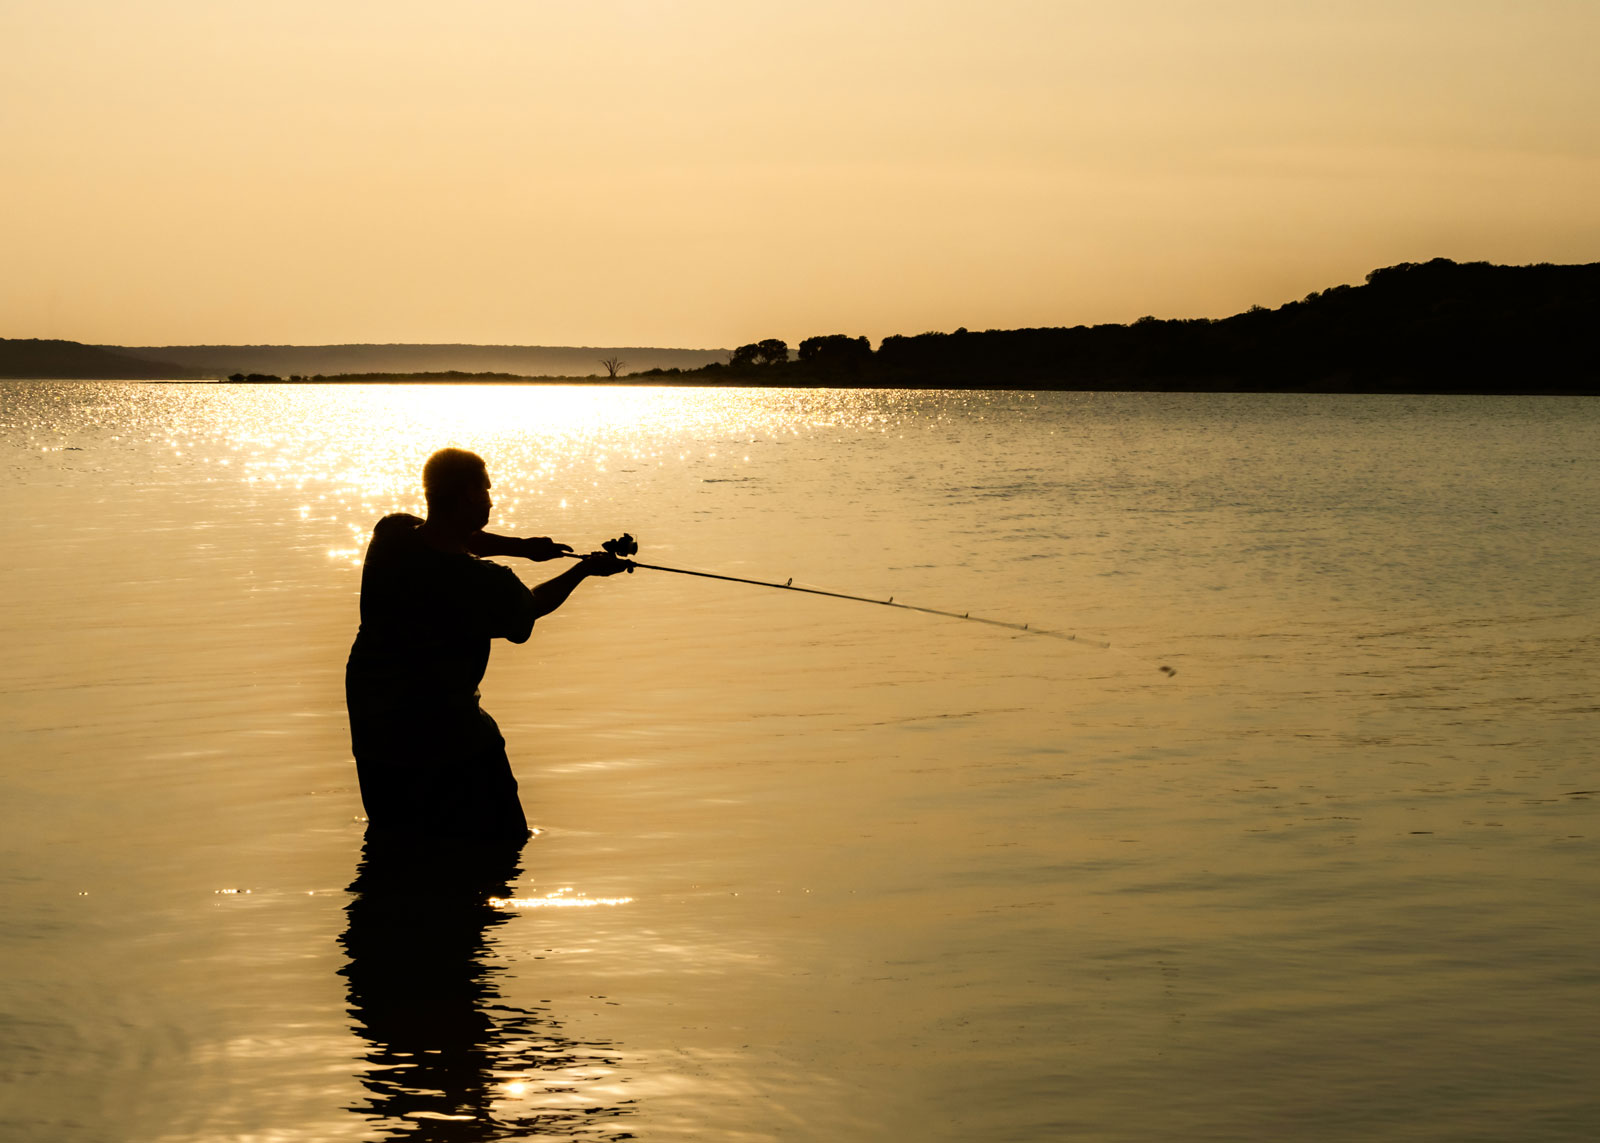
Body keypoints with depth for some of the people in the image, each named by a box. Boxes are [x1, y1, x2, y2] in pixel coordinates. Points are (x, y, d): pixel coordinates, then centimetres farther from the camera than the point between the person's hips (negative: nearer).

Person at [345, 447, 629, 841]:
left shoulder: (391, 535, -7)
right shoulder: (487, 584, -22)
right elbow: (530, 606, 2)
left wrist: (520, 547, 12)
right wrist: (586, 569, 15)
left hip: (371, 718, 6)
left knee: (391, 828, 22)